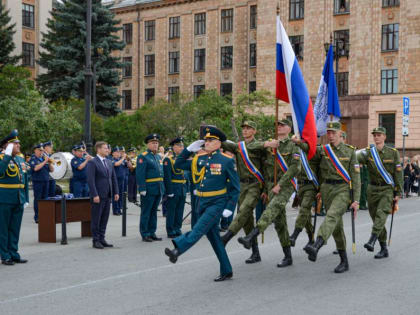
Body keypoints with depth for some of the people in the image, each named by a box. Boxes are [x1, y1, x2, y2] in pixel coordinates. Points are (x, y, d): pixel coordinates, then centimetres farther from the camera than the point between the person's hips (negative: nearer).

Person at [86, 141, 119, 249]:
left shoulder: (109, 162, 14)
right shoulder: (92, 162, -8)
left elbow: (113, 178, 17)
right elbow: (90, 180, -14)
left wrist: (116, 192, 9)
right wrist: (95, 195, -19)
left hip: (108, 195, 7)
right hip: (98, 196, -7)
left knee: (104, 218, 9)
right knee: (96, 219, 1)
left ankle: (102, 239, 16)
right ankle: (95, 240, 7)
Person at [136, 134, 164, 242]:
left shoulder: (158, 156, 17)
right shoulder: (143, 157, -8)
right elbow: (140, 174, -14)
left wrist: (163, 188, 15)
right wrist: (142, 188, -20)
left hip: (158, 189, 8)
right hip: (149, 189, -8)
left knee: (154, 212, 13)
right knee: (146, 212, -1)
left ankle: (152, 233, 20)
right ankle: (145, 234, 5)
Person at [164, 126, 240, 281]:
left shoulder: (227, 161, -7)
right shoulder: (199, 159, 8)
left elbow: (235, 186, -5)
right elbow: (178, 165, 12)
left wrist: (230, 208, -12)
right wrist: (189, 149, 1)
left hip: (217, 203, -6)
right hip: (202, 203, 6)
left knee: (199, 228, -25)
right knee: (214, 237, 10)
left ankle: (178, 249, -42)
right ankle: (226, 271, 19)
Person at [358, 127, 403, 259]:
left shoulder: (393, 153, -2)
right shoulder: (368, 151, 1)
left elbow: (398, 174, 0)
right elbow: (357, 158, -21)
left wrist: (398, 193, -3)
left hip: (387, 189, -3)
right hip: (373, 189, 3)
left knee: (381, 213, -24)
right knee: (375, 217, 7)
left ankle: (372, 241, -35)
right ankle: (384, 249, 17)